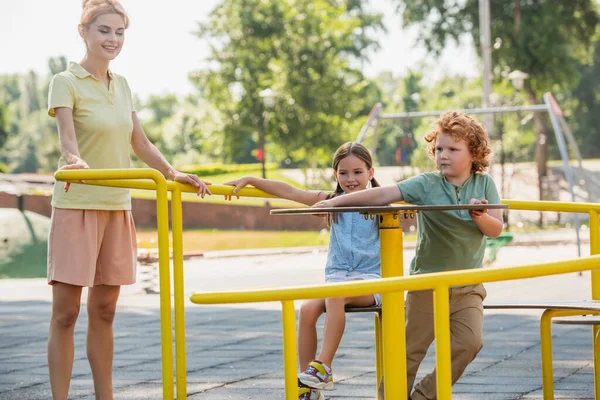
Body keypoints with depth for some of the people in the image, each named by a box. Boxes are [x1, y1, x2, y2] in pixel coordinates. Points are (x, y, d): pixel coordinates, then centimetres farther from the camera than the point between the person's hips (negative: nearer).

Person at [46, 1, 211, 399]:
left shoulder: (121, 85, 13)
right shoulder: (66, 82, -7)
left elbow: (140, 143, 17)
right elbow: (67, 133, -23)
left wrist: (172, 173, 6)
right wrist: (75, 161, -43)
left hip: (117, 207, 6)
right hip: (77, 205, -6)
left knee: (104, 312, 10)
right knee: (66, 312, -5)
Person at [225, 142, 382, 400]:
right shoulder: (331, 202, 12)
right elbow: (287, 191, 10)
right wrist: (249, 180, 8)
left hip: (370, 280, -4)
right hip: (336, 276, 4)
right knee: (307, 310, -25)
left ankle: (322, 367, -31)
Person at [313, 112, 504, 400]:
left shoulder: (484, 184, 0)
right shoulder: (427, 184, -7)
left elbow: (496, 229, -4)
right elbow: (383, 195, -16)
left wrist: (481, 216, -26)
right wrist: (336, 201, -25)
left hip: (468, 286, 1)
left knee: (470, 341, -15)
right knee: (410, 350, 1)